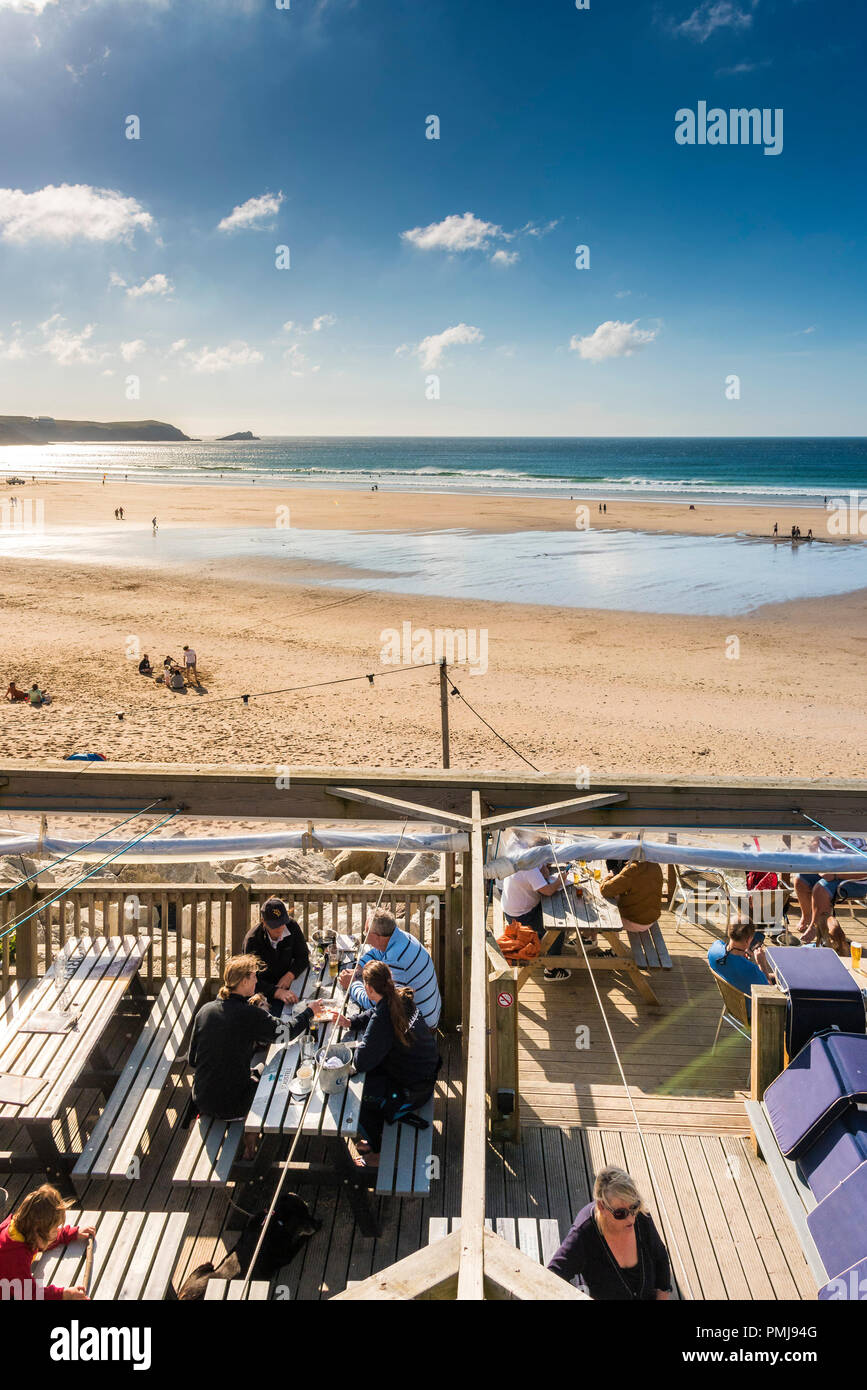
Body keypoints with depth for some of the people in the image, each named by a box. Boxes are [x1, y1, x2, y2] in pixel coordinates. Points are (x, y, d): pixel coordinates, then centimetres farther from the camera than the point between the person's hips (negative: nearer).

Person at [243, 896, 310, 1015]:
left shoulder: (292, 926, -9)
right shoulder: (252, 939, -21)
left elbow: (303, 956, 4)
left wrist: (289, 975, -16)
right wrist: (278, 992, -39)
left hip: (285, 982, 4)